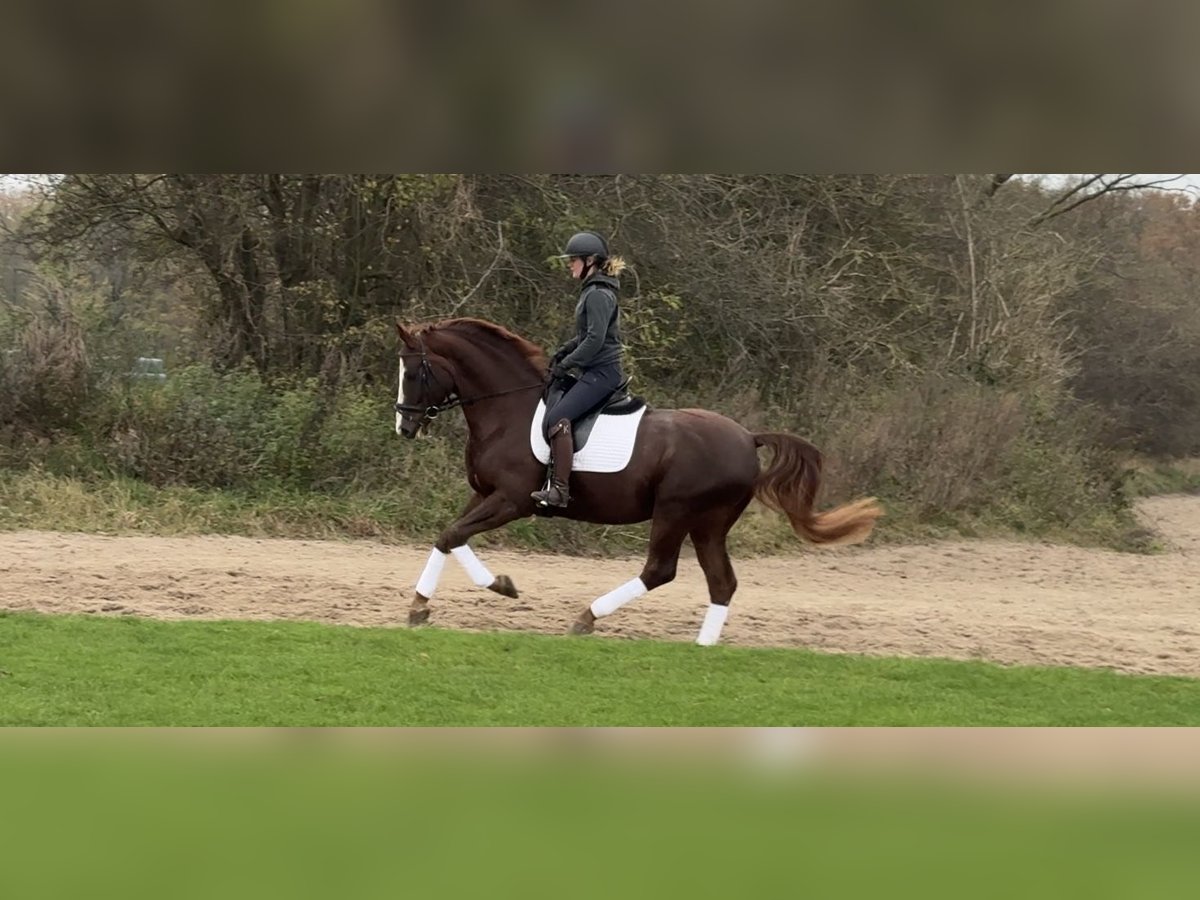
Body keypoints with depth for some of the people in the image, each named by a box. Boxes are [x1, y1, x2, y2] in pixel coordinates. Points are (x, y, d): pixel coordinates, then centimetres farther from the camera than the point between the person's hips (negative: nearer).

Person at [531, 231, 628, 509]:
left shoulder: (598, 295, -15)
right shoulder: (592, 291, 18)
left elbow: (595, 340, -21)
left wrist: (566, 365, -15)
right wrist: (563, 353, 11)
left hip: (601, 372, -11)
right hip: (595, 372, 11)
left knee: (557, 418, -25)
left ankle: (559, 489, -31)